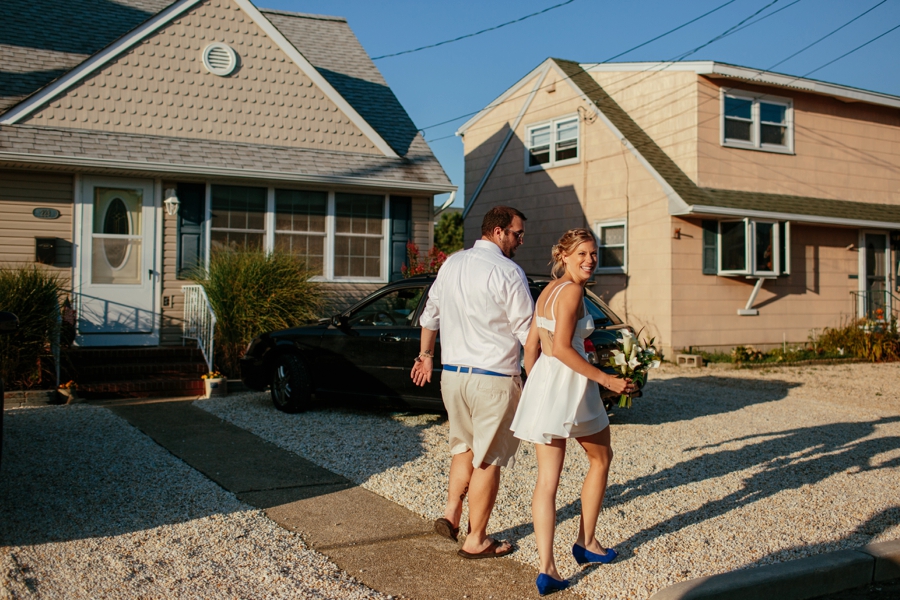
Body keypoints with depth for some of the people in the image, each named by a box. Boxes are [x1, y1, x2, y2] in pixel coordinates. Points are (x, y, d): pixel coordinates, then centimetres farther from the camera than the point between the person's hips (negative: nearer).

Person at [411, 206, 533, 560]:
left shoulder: (451, 264, 8)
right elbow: (527, 332, -12)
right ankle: (476, 541, 14)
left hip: (451, 374, 7)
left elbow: (430, 314, 18)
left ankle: (451, 514, 18)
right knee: (488, 459, 5)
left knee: (464, 446, 25)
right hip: (493, 379, -6)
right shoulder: (507, 272, -13)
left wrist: (425, 354, 31)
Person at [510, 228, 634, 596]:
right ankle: (586, 543, 25)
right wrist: (608, 380, -16)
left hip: (542, 385, 8)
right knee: (601, 458, 18)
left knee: (547, 479, 4)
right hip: (570, 385, -7)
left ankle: (546, 569, 0)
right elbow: (562, 348, -19)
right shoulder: (572, 290, -11)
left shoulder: (547, 291, 15)